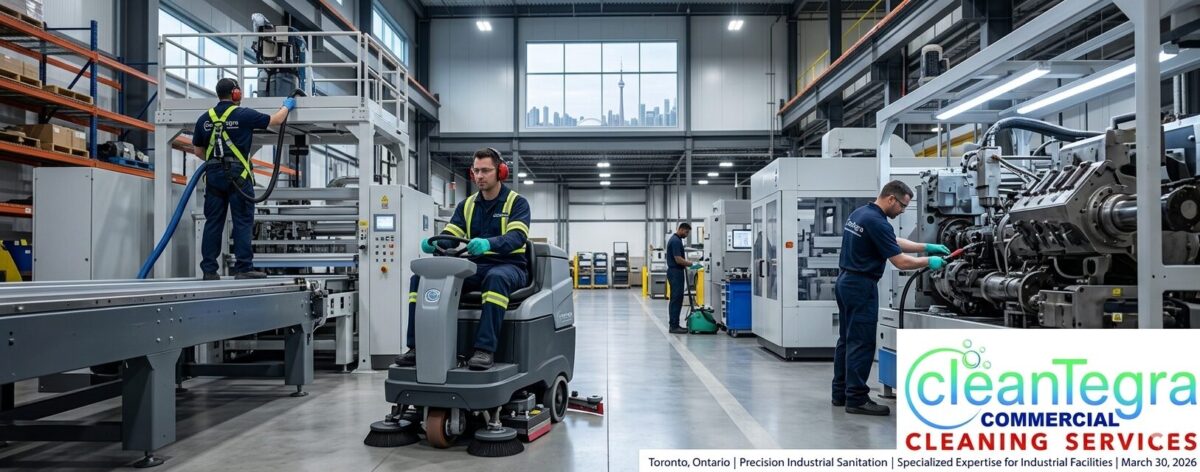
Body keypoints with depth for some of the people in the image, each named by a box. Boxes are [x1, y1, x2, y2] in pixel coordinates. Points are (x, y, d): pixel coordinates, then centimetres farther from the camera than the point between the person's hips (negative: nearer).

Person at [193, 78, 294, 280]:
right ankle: (243, 268, -3)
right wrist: (286, 106, 25)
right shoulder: (243, 115, -6)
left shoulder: (205, 118, 10)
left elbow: (198, 150, 16)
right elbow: (275, 120, 6)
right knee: (243, 222, -2)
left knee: (213, 223, 8)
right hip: (237, 174, -5)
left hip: (213, 174, 5)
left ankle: (209, 270, 10)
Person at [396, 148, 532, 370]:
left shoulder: (517, 203, -1)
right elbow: (449, 235, 4)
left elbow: (517, 236, -19)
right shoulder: (467, 205, 15)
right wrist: (434, 243, -21)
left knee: (496, 278, -42)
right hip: (474, 267, 5)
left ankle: (485, 349, -44)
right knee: (420, 278, -14)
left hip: (508, 266, -5)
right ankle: (417, 346, -15)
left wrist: (488, 244, -40)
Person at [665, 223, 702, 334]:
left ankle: (673, 324, 13)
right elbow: (678, 260, -23)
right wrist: (692, 264, -15)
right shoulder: (676, 241, -18)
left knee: (675, 300, 10)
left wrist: (687, 265, 21)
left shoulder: (674, 239, 15)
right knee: (676, 300, -8)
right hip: (675, 273, -11)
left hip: (675, 272, 11)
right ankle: (674, 326, -6)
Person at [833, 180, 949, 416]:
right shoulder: (876, 222, -19)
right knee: (861, 343, -5)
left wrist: (927, 247, 17)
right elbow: (901, 262, -17)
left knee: (846, 340, 13)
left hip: (845, 282, 10)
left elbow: (895, 242, 21)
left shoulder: (860, 213, 12)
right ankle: (856, 399, -1)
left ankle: (840, 393, 19)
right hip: (861, 286, -10)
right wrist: (929, 262, -1)